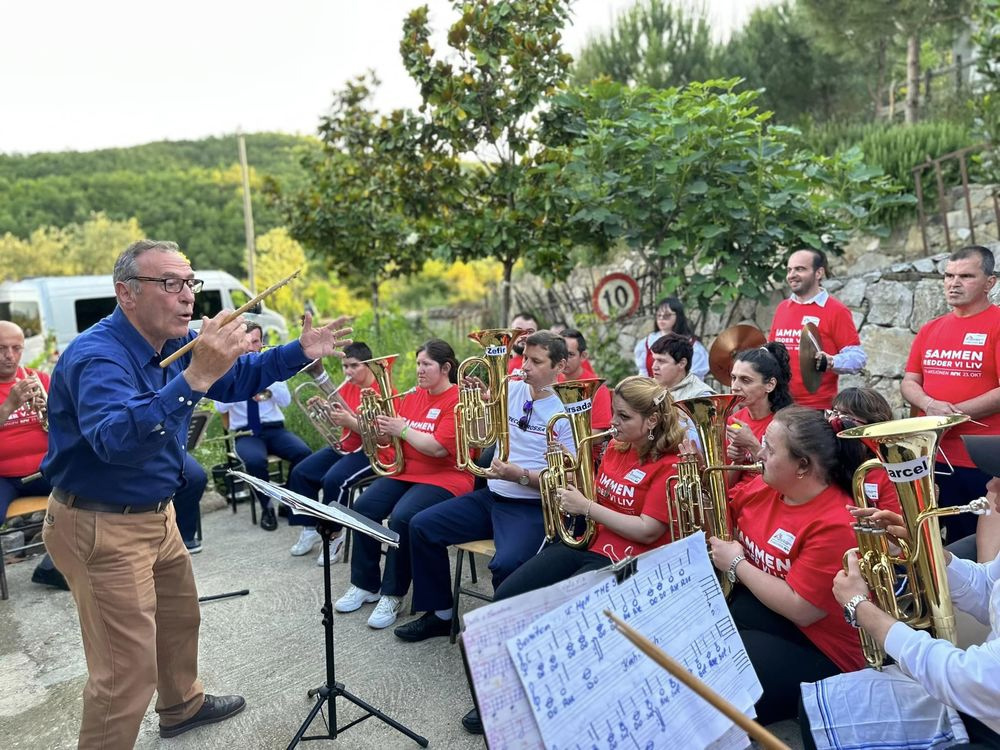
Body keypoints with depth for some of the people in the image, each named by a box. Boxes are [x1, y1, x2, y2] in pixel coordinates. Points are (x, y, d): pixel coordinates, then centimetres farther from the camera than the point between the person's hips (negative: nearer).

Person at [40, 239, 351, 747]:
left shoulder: (175, 343, 0)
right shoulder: (97, 356, -27)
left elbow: (236, 379, 12)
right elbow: (117, 439, -44)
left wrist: (300, 351, -1)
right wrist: (195, 377, -54)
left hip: (155, 515, 9)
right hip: (101, 528, -9)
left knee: (180, 615, 27)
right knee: (128, 672, -4)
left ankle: (183, 706, 51)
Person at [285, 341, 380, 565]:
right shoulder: (347, 387, 6)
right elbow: (336, 421, 7)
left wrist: (350, 422, -35)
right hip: (345, 447, 8)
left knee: (334, 480, -29)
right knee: (300, 472, -4)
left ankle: (335, 535, -8)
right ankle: (310, 528, 7)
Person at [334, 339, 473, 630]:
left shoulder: (458, 400, -11)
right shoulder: (413, 396, 12)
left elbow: (438, 447, -21)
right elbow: (393, 434, 15)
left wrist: (402, 429, -16)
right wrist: (380, 422, -6)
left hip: (444, 478, -7)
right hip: (405, 471, 7)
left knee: (401, 518, -29)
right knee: (363, 508, -12)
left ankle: (392, 594, -10)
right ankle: (365, 584, 4)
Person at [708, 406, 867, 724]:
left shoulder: (835, 525, -25)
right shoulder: (763, 487, -2)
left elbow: (800, 610, -26)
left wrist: (736, 564, -17)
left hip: (808, 645, -8)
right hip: (744, 606, 8)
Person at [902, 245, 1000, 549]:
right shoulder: (930, 329, 11)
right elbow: (909, 382, 9)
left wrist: (952, 412, -15)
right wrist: (930, 406, -11)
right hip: (934, 456, 5)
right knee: (953, 542, 18)